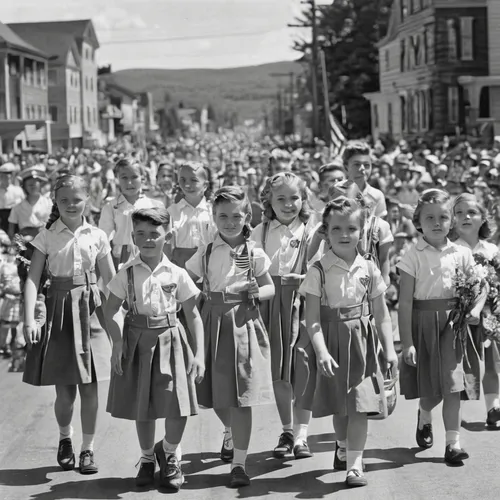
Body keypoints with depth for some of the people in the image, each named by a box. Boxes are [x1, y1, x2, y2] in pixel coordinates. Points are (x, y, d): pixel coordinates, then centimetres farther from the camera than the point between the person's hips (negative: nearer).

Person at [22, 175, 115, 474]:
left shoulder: (97, 236, 4)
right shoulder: (47, 236, 1)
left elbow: (111, 280, 9)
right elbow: (33, 278, -5)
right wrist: (29, 318, -15)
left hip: (91, 308, 1)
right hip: (60, 308, -1)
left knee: (90, 386, -1)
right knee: (64, 390, 4)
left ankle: (88, 448, 13)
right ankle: (65, 438, 31)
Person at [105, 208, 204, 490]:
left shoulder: (177, 274, -3)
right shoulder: (127, 273, -1)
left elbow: (193, 315, -1)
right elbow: (112, 310, 0)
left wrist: (199, 354, -6)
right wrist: (117, 342, -13)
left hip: (170, 339, -1)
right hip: (138, 340, 1)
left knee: (179, 406, -7)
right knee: (142, 406, 9)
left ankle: (170, 453, 22)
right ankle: (147, 459, 31)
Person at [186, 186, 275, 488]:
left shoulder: (254, 254, -1)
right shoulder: (206, 254, 2)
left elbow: (270, 288, 7)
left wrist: (257, 292, -15)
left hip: (244, 324, -2)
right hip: (213, 324, 2)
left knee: (241, 397, -4)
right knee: (216, 396, 10)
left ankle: (239, 463, 3)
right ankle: (231, 432, 44)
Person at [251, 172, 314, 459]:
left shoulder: (310, 234, -2)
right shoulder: (260, 233, 7)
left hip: (300, 302, -3)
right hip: (269, 303, 3)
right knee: (278, 372, 9)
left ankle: (301, 435, 5)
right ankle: (287, 431, 22)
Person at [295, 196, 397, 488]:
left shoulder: (369, 270, -1)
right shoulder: (319, 271, -9)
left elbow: (381, 314, 3)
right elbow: (313, 316, -13)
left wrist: (390, 349, -2)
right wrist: (321, 351, -23)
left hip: (362, 343, 1)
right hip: (331, 343, -1)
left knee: (360, 405, -5)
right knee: (339, 406, 15)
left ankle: (354, 464, 1)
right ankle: (343, 446, 42)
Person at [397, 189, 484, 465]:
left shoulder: (461, 254, 2)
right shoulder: (413, 257, -7)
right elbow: (405, 302, -9)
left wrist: (475, 309, -12)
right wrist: (407, 342, -13)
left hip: (454, 324, 2)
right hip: (424, 325, -2)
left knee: (452, 386, -3)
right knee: (430, 389, 7)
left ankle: (453, 442, 5)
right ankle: (424, 416, 41)